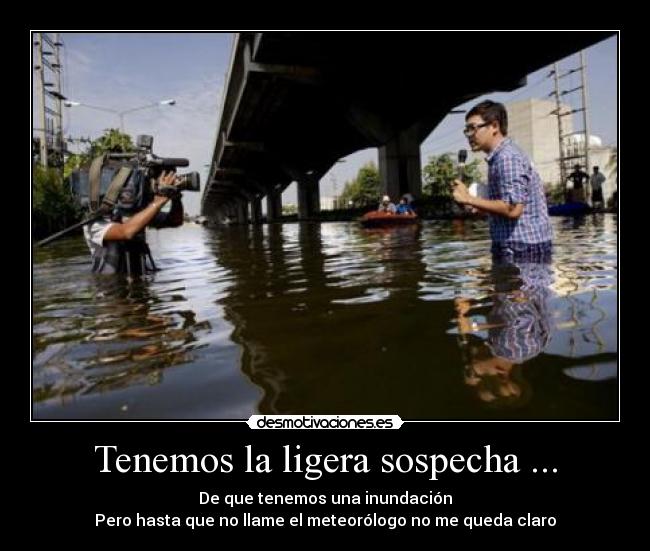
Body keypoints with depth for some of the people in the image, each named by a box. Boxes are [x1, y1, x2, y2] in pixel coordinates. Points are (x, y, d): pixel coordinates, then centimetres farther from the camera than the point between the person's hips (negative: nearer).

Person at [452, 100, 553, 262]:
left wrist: (469, 199, -18)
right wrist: (478, 206, 16)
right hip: (518, 248, 10)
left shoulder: (507, 157, -15)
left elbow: (512, 209, -25)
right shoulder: (503, 156, 17)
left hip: (520, 250, -10)